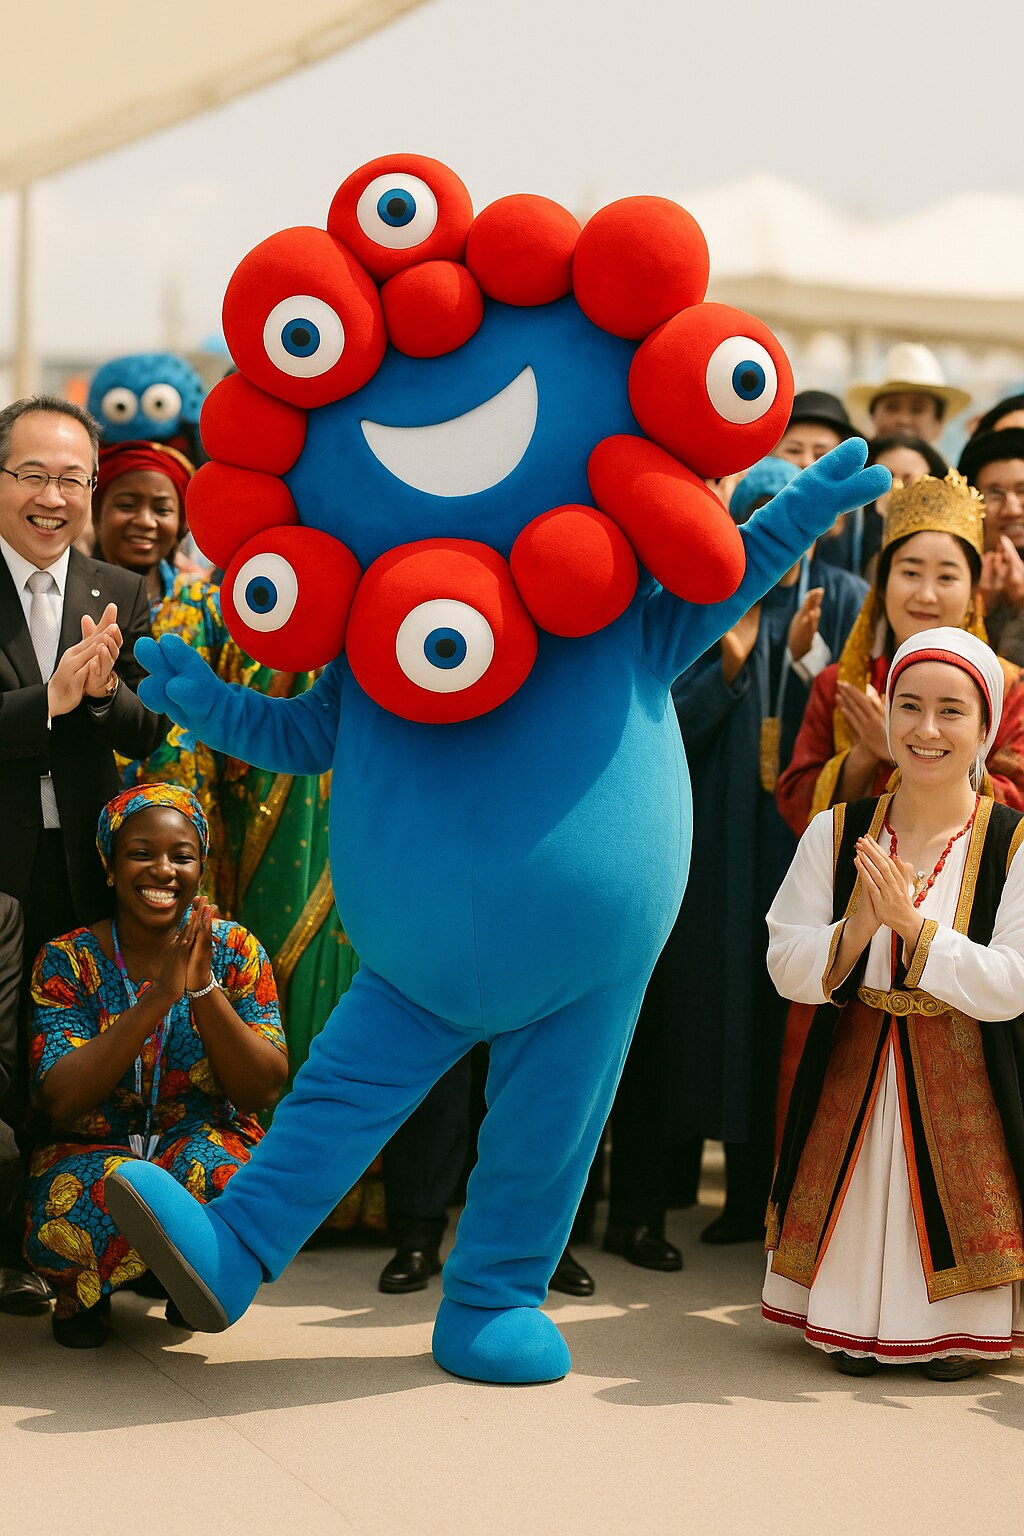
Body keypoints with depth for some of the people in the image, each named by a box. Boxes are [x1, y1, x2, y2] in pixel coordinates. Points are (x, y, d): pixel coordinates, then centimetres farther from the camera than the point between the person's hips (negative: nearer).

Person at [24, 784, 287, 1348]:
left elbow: (264, 1090, -9)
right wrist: (159, 997, -26)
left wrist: (203, 987, -23)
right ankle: (81, 1294, 2)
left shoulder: (235, 951, -2)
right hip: (92, 1150, -1)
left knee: (216, 1176, -34)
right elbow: (60, 1104, -18)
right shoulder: (68, 961, -5)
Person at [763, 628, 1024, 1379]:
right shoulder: (835, 832, 1)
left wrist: (913, 922, -23)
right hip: (853, 1078, 2)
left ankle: (959, 1334, 27)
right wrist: (855, 931, -20)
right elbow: (786, 966, -1)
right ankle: (853, 1331, 31)